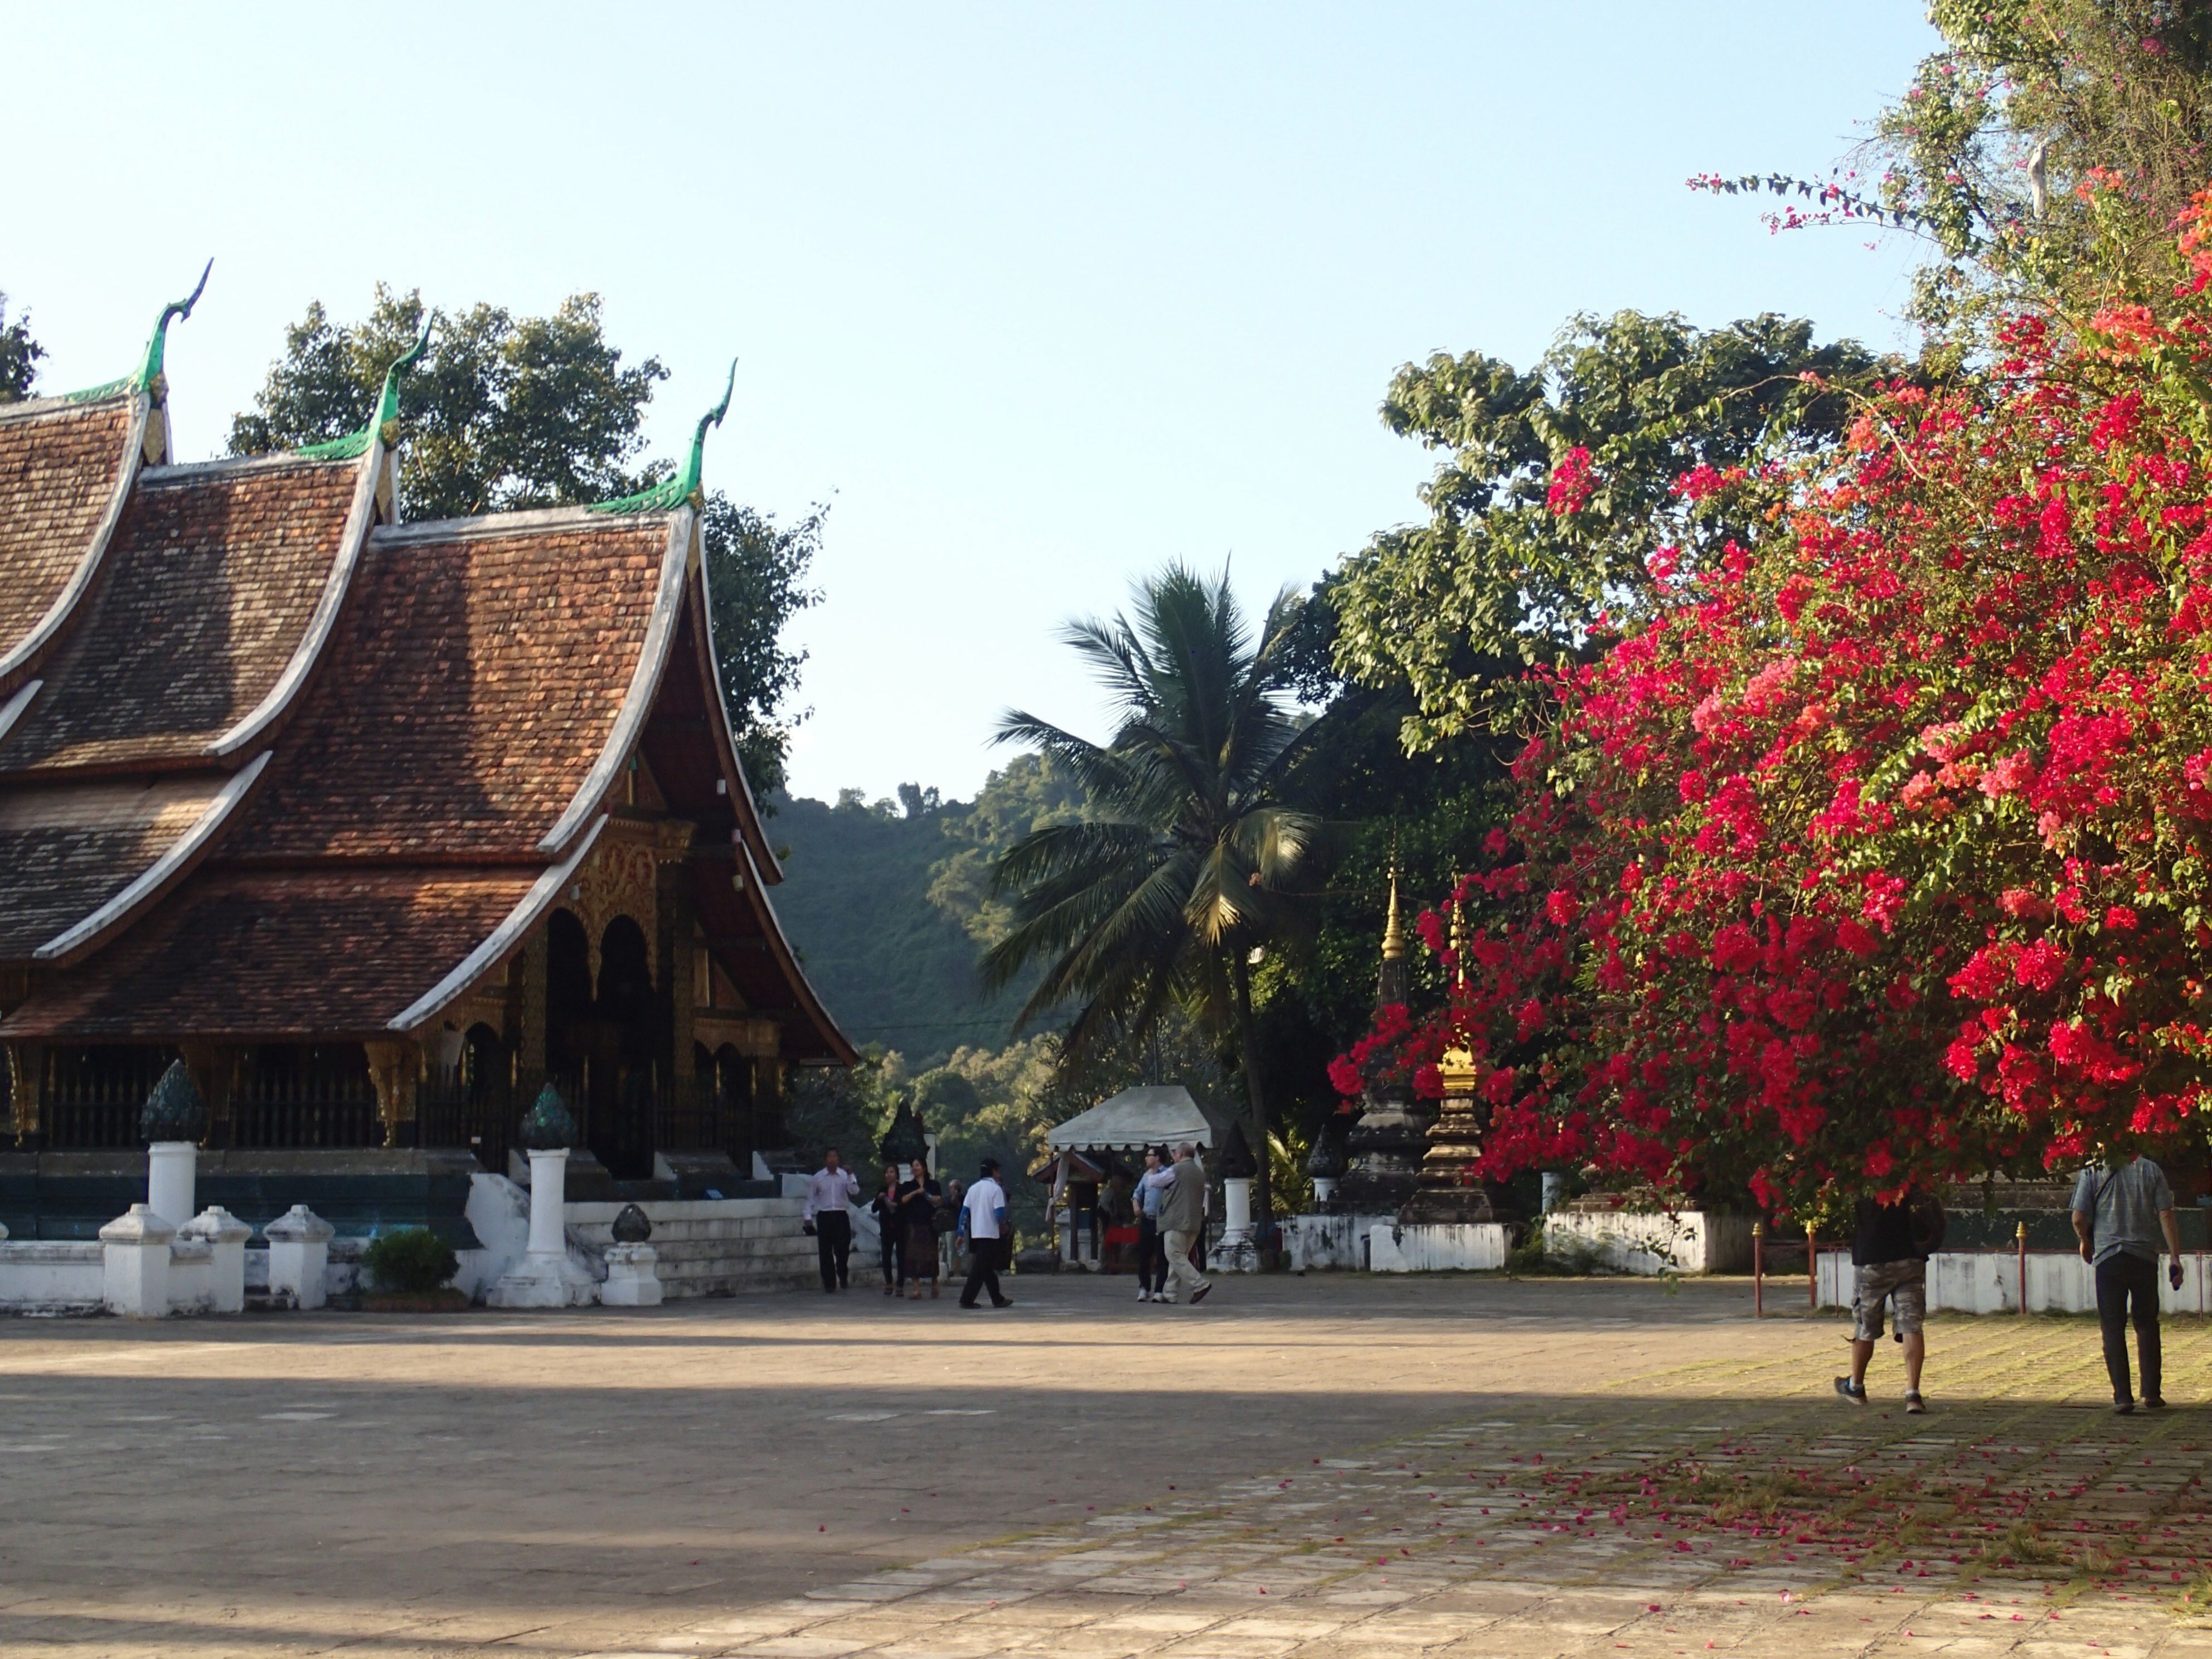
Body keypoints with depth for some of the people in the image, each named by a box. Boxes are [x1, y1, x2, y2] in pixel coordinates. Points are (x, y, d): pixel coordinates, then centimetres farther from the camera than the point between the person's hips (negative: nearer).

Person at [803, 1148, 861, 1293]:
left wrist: (850, 1176, -19)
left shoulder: (845, 1175, 4)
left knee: (843, 1249, -4)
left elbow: (855, 1192, -9)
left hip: (841, 1216, 0)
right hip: (824, 1216, 0)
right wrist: (808, 1216, 2)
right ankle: (829, 1283, 9)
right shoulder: (817, 1178, 4)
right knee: (825, 1252, 1)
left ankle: (843, 1279, 16)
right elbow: (811, 1198, 9)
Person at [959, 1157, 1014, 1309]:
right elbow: (1000, 1212, -14)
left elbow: (965, 1212, 9)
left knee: (988, 1268, 13)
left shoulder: (973, 1189, 11)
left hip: (975, 1234, 7)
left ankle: (998, 1299, 18)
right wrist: (1003, 1227, 5)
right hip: (990, 1233, -7)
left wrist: (961, 1233, 12)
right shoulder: (995, 1189, -8)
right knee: (981, 1269, -7)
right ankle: (967, 1300, -12)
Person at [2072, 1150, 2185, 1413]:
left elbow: (2079, 1219, -5)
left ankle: (2123, 1396, -1)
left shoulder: (2093, 1173, -2)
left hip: (2108, 1256, -1)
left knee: (2113, 1328, 4)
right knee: (2147, 1325, 13)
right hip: (2145, 1256, 1)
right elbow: (2166, 1216, -2)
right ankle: (2151, 1394, 9)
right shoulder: (2151, 1170, 3)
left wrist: (2086, 1242, 15)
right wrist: (2175, 1258, 0)